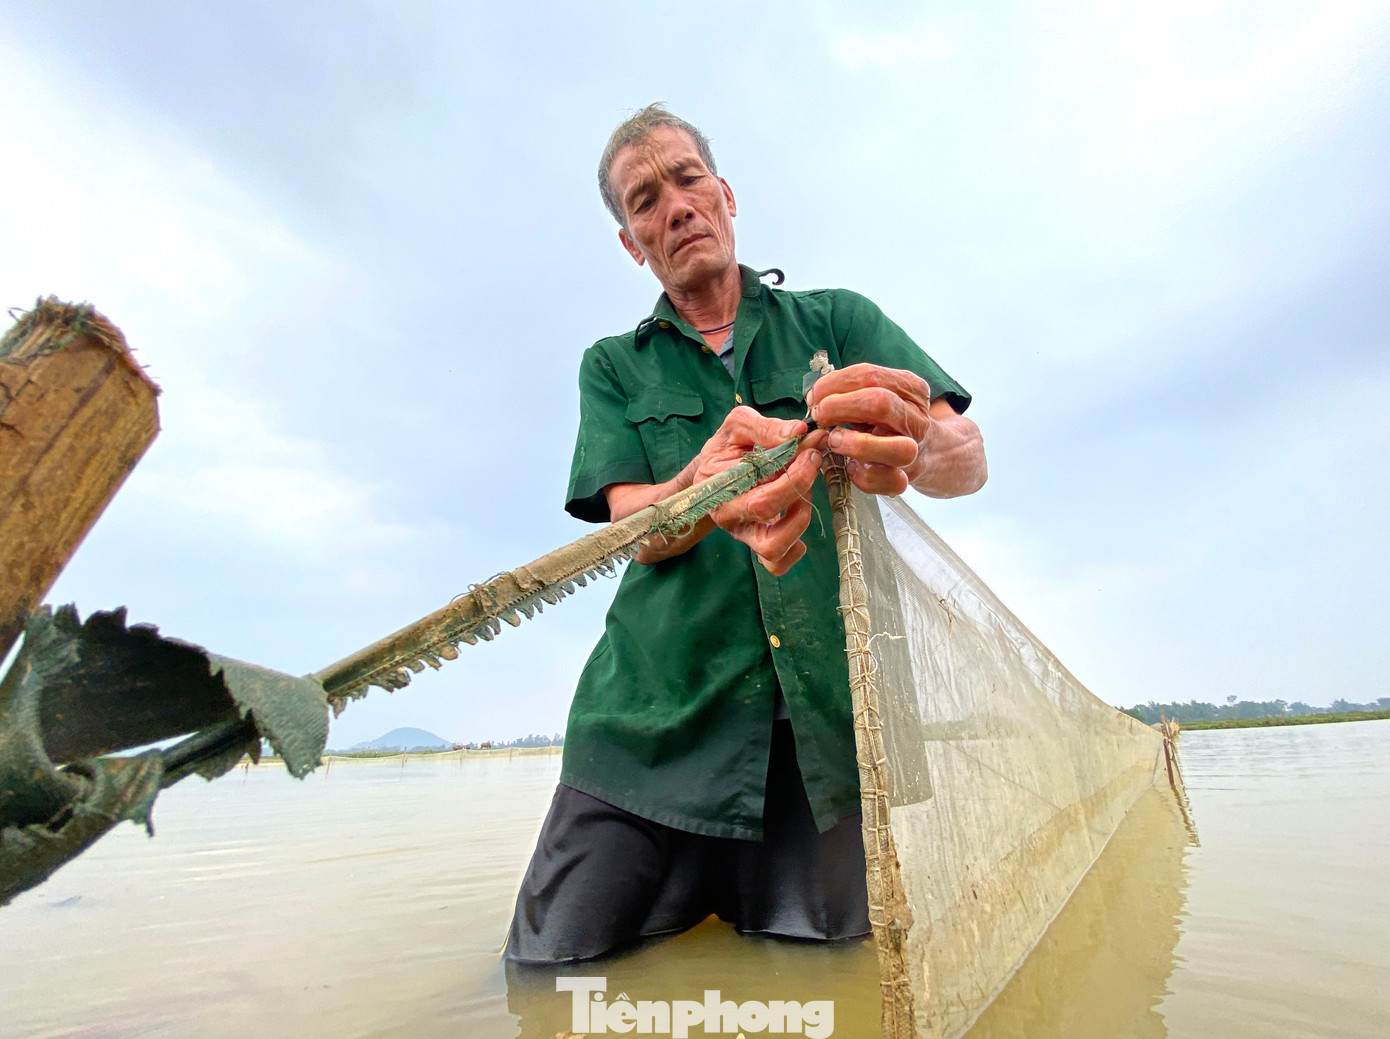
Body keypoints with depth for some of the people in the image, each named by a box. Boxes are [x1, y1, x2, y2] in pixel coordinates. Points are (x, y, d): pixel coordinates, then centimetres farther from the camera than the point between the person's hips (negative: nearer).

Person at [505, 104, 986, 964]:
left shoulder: (838, 322, 10)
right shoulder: (613, 367, 11)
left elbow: (968, 457, -4)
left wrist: (913, 443, -30)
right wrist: (706, 486, -30)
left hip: (834, 718, 0)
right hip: (658, 716, 1)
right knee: (558, 962, -4)